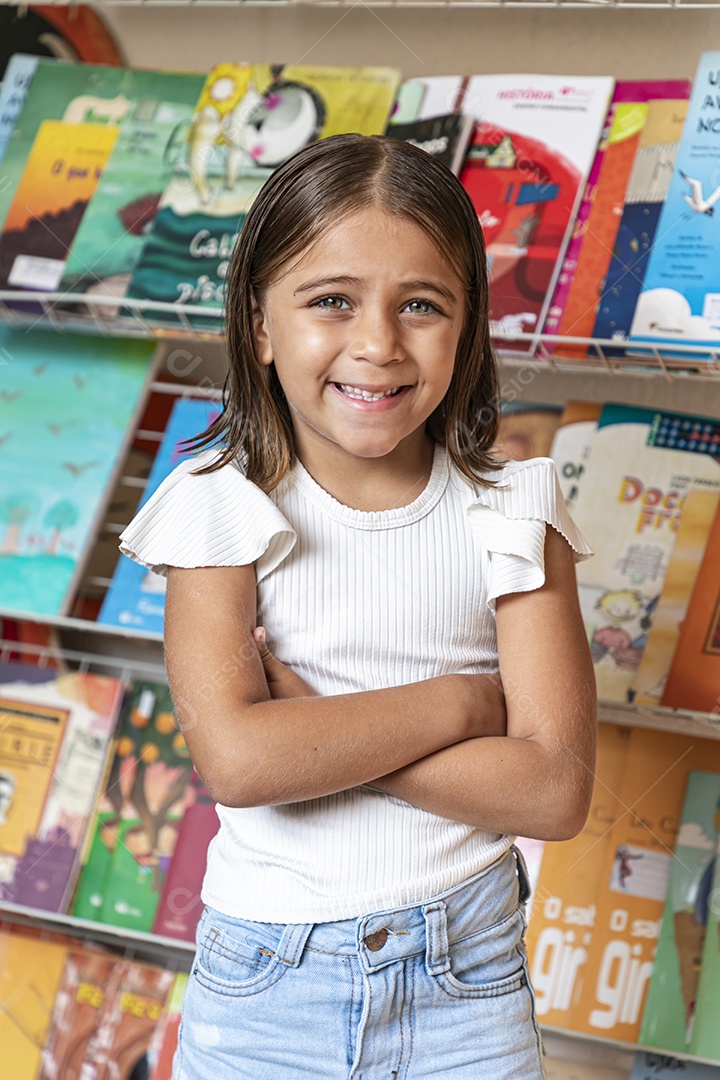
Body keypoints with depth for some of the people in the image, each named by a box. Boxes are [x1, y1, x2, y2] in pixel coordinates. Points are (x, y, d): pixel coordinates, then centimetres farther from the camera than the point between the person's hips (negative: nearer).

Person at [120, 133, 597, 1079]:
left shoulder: (509, 515, -7)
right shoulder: (224, 511, -10)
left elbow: (553, 789, -15)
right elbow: (235, 759, -22)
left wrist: (305, 720, -19)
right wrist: (458, 700, -17)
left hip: (465, 978, 1)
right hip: (267, 983, 0)